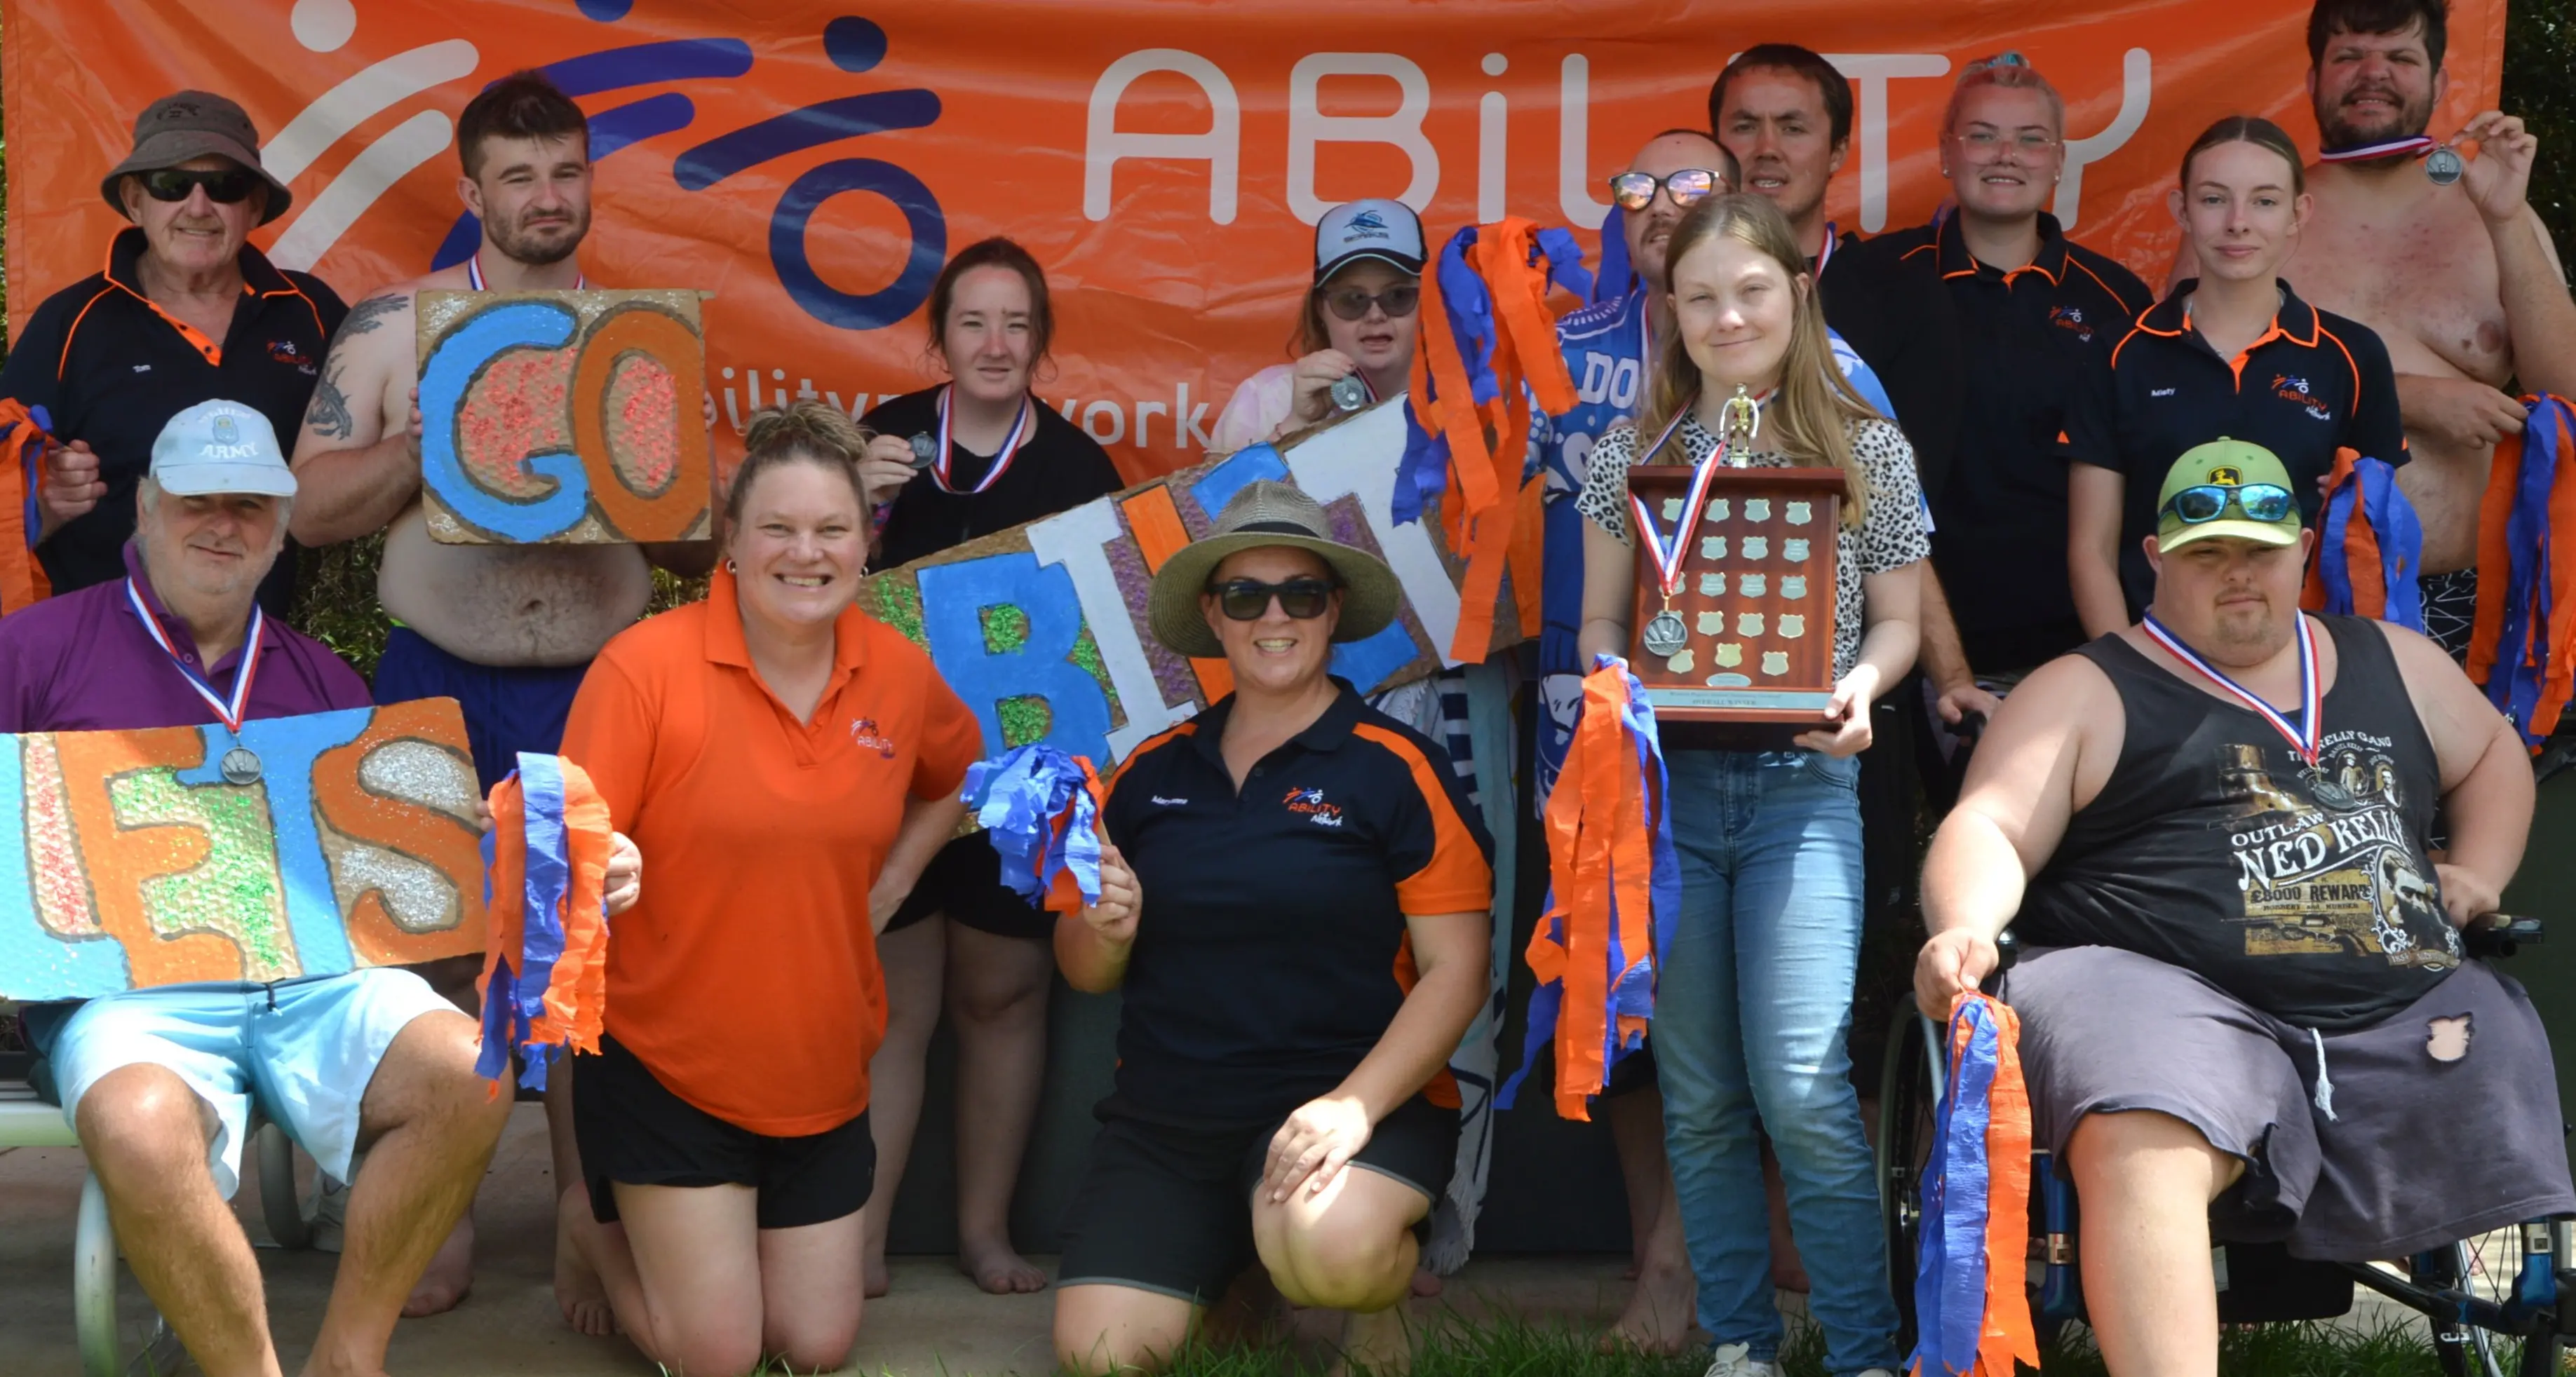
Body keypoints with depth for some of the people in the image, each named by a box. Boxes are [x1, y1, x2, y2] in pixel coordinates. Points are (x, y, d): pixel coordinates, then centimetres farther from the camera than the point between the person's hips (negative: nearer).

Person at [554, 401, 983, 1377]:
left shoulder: (898, 672, -3)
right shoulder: (647, 666, -17)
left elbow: (954, 778, 19)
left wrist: (889, 885, 7)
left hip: (823, 1078, 5)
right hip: (665, 1068, -5)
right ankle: (598, 1222, 27)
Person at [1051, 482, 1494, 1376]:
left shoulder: (1395, 769, -4)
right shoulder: (1152, 772, 9)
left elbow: (1457, 971, -9)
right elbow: (1085, 972, 16)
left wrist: (1356, 1105, -22)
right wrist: (1105, 930, -8)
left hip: (1355, 1095, -4)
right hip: (1164, 1123, 4)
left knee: (1331, 1252, -35)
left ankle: (1378, 1302, 2)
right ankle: (1222, 1274, 22)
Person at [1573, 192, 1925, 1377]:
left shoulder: (1868, 451, 2)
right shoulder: (1635, 452, 5)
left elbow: (1897, 619, 8)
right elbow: (1601, 621, 11)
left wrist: (1857, 691, -12)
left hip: (1801, 790, -2)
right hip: (1664, 784, 2)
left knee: (1801, 1089, -11)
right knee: (1698, 1095, 7)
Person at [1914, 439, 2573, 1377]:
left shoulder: (2392, 664, 26)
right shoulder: (2085, 693, 12)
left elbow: (2493, 754, 40)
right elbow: (1991, 830, 0)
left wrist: (2480, 870, 20)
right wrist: (1965, 929, -22)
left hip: (2406, 1014, 5)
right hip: (2162, 989, -4)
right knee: (2143, 1147, -37)